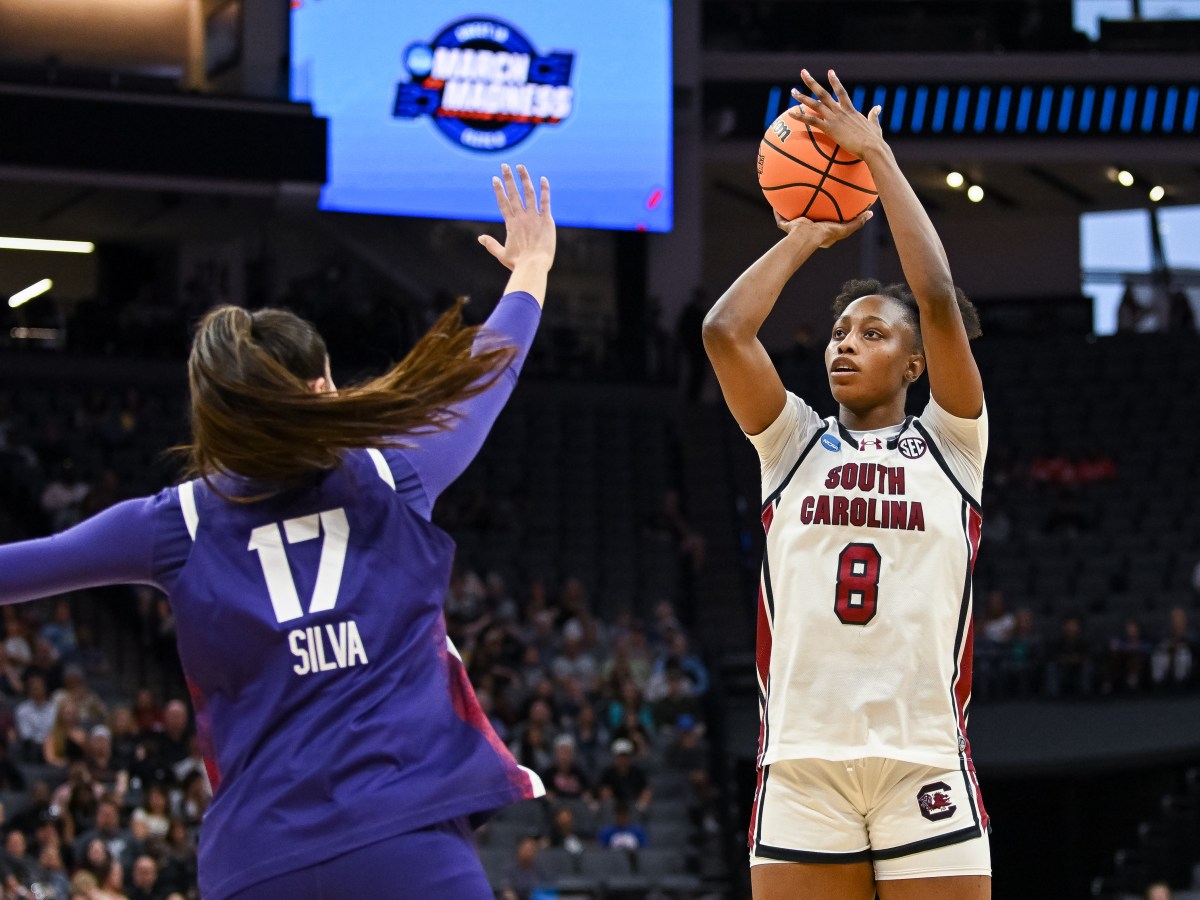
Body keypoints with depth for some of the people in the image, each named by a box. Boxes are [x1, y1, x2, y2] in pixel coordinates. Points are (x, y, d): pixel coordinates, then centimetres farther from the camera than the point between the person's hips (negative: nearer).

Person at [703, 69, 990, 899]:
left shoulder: (951, 445, 11)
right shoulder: (794, 443, 16)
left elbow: (939, 301, -2)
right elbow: (725, 331, 2)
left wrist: (879, 159, 3)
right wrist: (807, 235, 13)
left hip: (926, 763, -1)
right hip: (801, 762, 2)